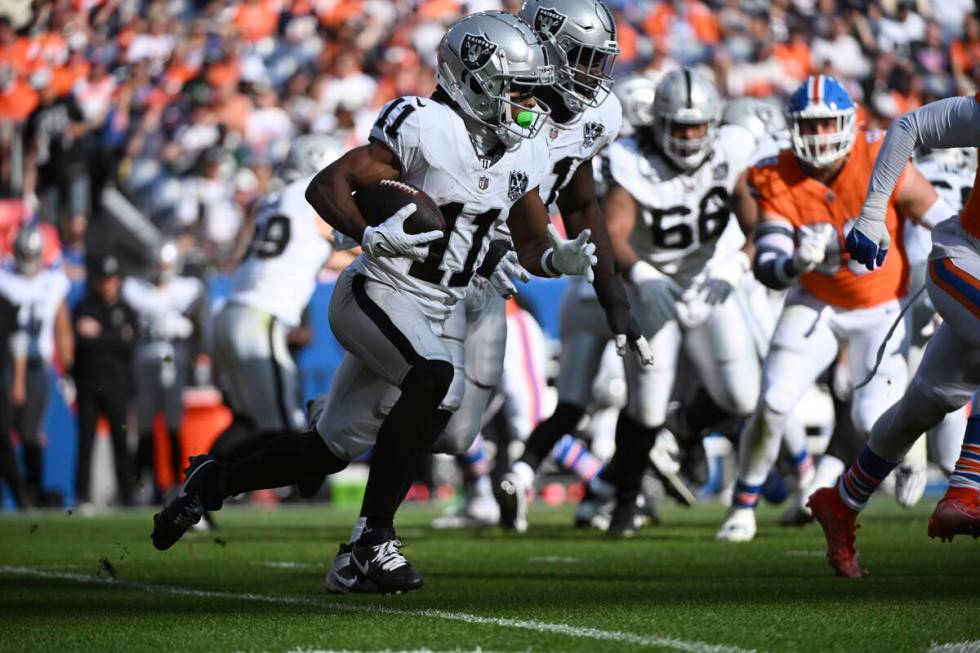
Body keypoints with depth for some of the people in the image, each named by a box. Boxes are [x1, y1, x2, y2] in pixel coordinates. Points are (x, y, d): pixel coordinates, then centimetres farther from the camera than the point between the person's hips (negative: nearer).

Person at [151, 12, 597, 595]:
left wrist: (564, 258, -11)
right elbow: (325, 185, -16)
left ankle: (214, 481, 36)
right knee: (433, 376, -36)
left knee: (332, 448, 11)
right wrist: (371, 235, -32)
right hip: (381, 293, -7)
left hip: (441, 311, 7)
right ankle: (374, 537, -25)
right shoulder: (428, 129, -18)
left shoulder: (525, 154, 4)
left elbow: (533, 245, 12)